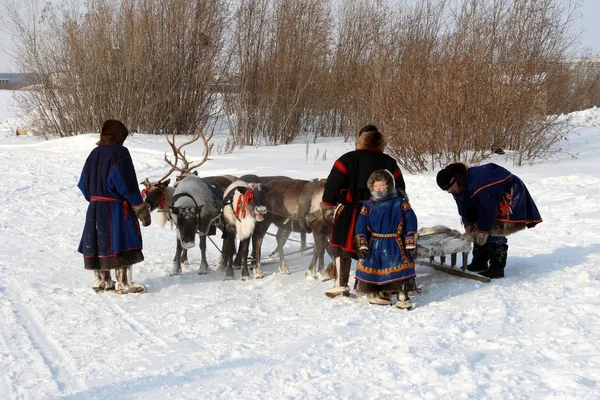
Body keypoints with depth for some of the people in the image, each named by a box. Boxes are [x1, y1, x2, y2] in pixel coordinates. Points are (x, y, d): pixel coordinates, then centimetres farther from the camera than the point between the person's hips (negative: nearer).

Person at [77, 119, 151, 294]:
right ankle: (124, 284, 2)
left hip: (95, 208, 7)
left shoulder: (94, 154, 9)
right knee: (121, 245, -1)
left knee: (100, 244, 13)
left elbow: (84, 184, 13)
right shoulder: (120, 153, -12)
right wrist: (141, 209, -10)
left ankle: (101, 281, 21)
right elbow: (129, 185, -15)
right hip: (116, 209, -7)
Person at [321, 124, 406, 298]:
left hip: (351, 212, -3)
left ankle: (341, 285, 5)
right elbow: (400, 190, 10)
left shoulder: (347, 159, -5)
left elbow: (332, 186, -6)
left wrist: (328, 208, 6)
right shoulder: (389, 163, 5)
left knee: (341, 247, 9)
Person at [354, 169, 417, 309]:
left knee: (399, 269, -11)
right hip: (374, 245, 3)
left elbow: (410, 222, -3)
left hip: (395, 245, -3)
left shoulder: (400, 203, -1)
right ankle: (383, 295, 20)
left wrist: (410, 243, -7)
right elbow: (361, 225, 4)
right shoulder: (368, 205, 6)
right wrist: (362, 244, -4)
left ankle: (402, 296, -3)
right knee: (374, 269, 5)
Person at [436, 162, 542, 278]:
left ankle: (497, 268, -17)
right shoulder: (458, 189, -7)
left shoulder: (478, 183, -38)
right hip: (495, 196, 10)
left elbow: (488, 210, -33)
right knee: (479, 230, 6)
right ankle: (479, 263, 14)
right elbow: (464, 208, 2)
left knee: (495, 229, -20)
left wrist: (480, 230, -24)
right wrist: (468, 225, -12)